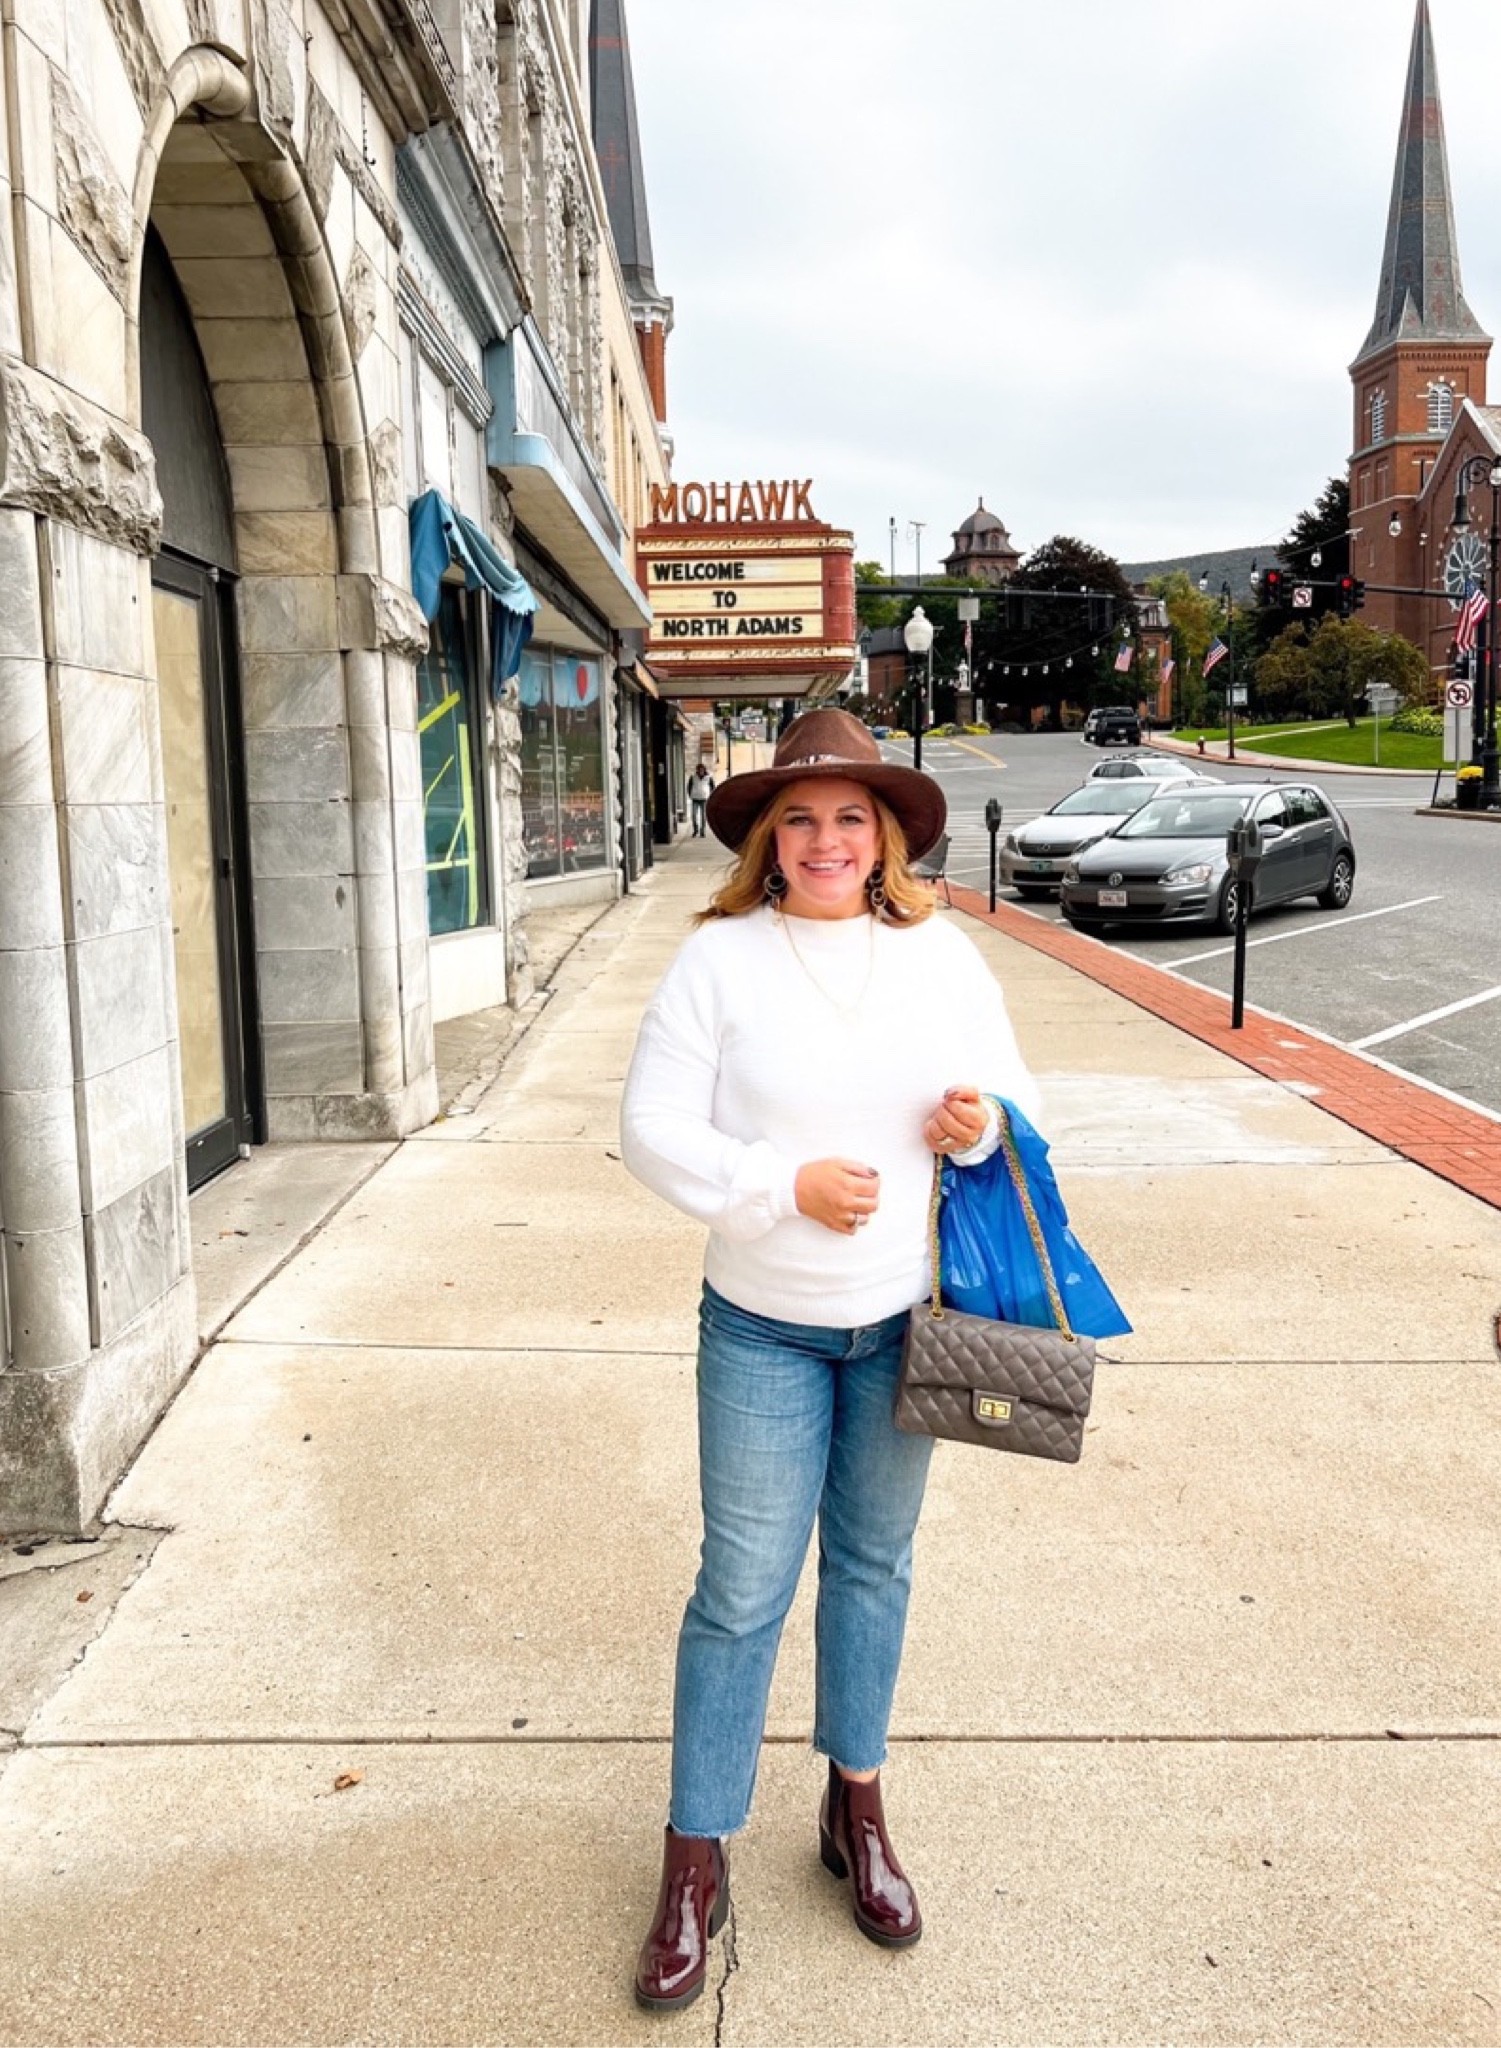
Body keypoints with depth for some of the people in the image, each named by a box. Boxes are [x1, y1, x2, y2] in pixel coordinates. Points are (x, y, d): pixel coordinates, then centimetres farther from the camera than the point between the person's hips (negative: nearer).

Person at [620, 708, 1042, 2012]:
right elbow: (653, 1130, -10)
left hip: (904, 1318, 3)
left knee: (874, 1565, 18)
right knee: (742, 1588, 4)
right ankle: (697, 1865, 22)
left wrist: (984, 1121, -14)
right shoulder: (721, 958, -9)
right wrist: (785, 1183, -21)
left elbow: (1017, 1096, 9)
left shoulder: (942, 955, 0)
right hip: (763, 1328, -3)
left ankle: (858, 1813, 38)